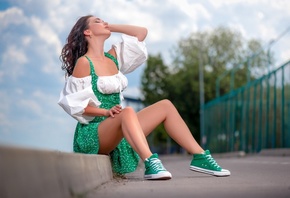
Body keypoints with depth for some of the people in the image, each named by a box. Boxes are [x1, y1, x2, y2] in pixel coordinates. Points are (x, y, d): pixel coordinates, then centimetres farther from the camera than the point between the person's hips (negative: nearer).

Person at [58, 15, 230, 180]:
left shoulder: (113, 57, 15)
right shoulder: (83, 62, -6)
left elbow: (142, 32, 18)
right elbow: (74, 103, -9)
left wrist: (110, 27, 15)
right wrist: (106, 111, -20)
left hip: (118, 129, 8)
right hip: (92, 133, -8)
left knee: (165, 106, -2)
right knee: (128, 112, -37)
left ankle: (200, 157, -11)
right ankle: (151, 164, -55)